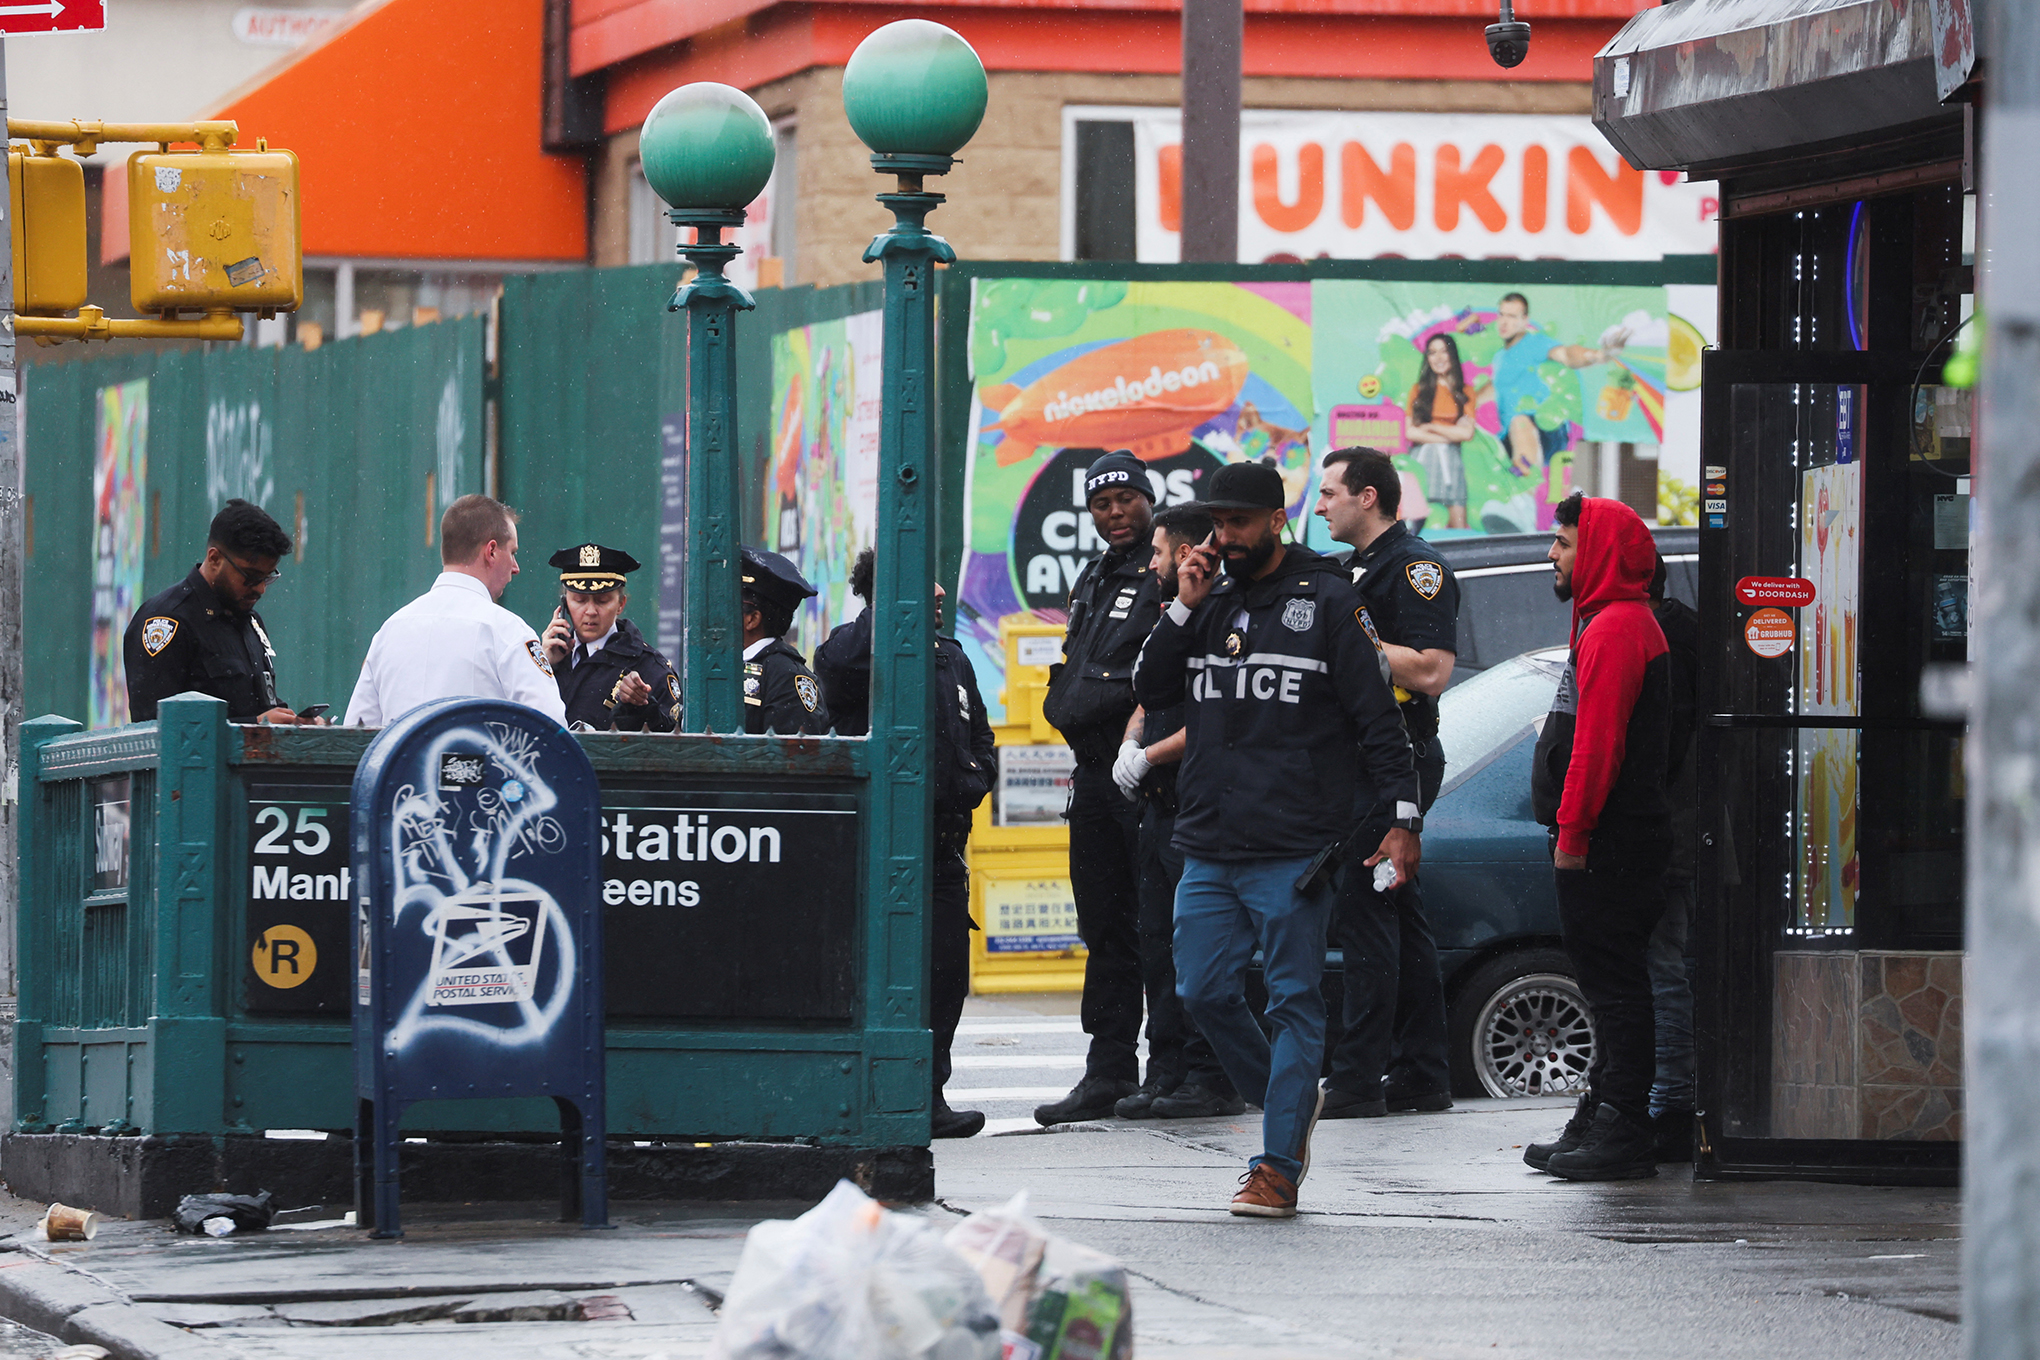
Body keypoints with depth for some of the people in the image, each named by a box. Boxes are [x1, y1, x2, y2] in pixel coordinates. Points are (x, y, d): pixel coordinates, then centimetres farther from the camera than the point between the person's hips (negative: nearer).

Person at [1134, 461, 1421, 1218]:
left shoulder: (1325, 602, -2)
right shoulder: (1214, 604, 14)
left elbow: (1377, 716, -4)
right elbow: (1151, 690, 13)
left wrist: (1403, 819, -10)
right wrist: (1183, 609, 0)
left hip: (1294, 852, -6)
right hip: (1209, 850, 6)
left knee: (1294, 1002, -3)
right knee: (1203, 993, 5)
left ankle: (1279, 1167, -3)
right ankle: (1288, 1101, 25)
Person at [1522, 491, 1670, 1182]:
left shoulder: (1613, 630, -15)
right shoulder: (1615, 622, 20)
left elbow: (1598, 742, -21)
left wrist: (1572, 832, -20)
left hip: (1607, 841, -11)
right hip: (1613, 840, 11)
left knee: (1613, 980, -10)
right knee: (1610, 979, 13)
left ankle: (1621, 1132, -10)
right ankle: (1602, 1119, 18)